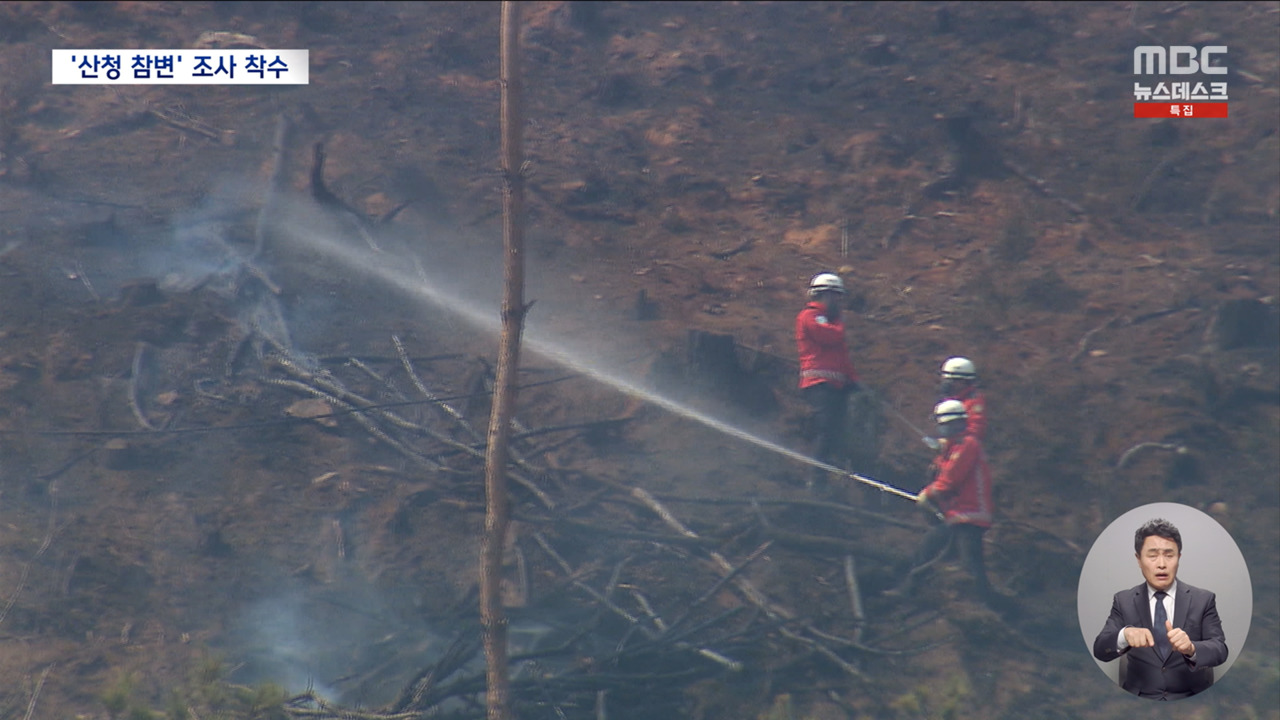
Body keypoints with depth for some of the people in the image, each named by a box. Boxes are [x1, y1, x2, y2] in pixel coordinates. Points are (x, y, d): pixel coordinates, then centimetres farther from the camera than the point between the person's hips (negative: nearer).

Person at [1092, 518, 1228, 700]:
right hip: (1139, 702, 0)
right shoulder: (1123, 601, 9)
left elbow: (1220, 651, -4)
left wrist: (1191, 649, -27)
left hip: (1192, 702, 0)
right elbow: (1100, 650, -1)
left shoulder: (1203, 600, 6)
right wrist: (1125, 635, -24)